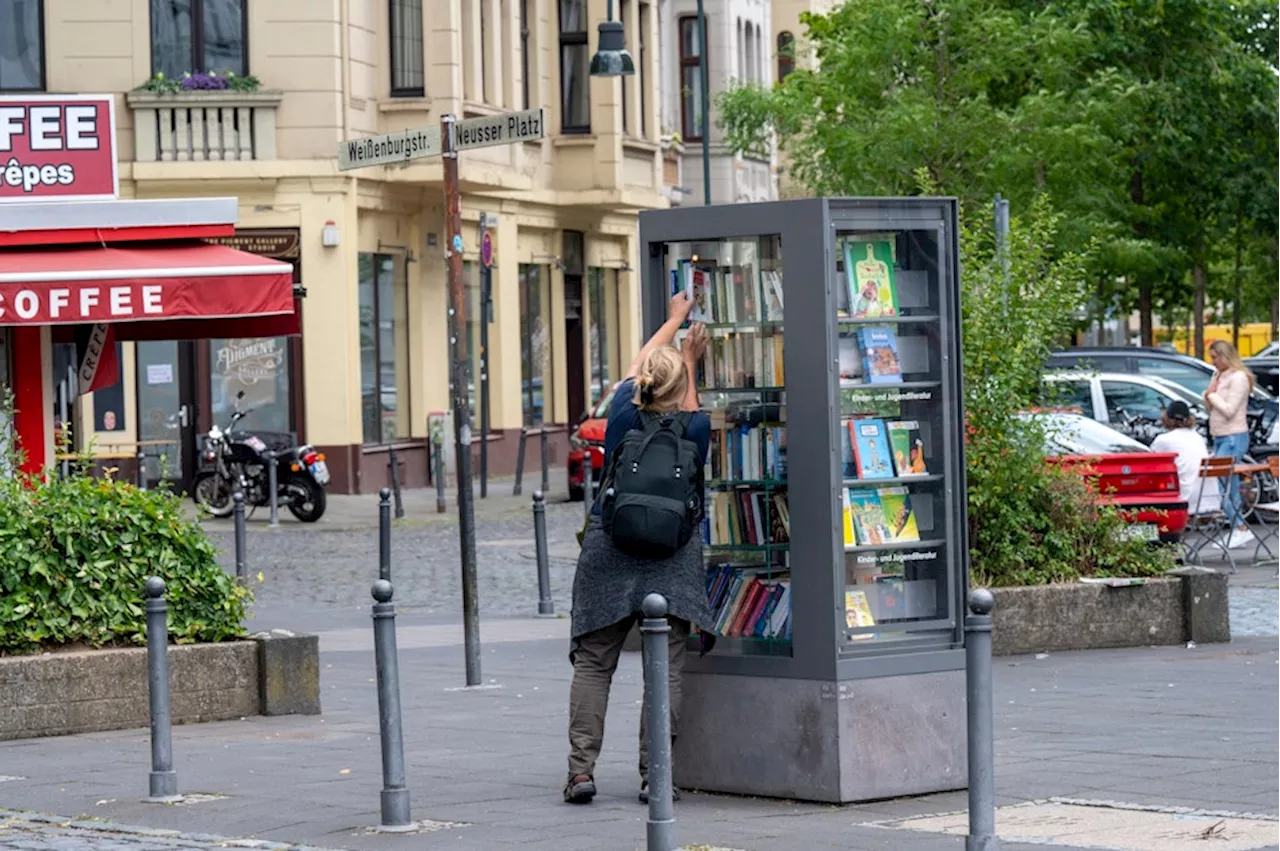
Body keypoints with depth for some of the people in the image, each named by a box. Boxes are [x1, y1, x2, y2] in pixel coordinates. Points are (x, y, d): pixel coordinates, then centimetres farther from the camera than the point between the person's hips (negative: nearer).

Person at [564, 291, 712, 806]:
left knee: (592, 664, 6)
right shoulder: (694, 428, -7)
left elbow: (643, 360, 18)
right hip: (674, 554, -1)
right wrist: (690, 362, 34)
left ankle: (581, 768, -2)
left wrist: (675, 318, 34)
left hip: (609, 548, 2)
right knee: (666, 668, 0)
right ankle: (654, 775, -5)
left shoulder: (623, 410, -2)